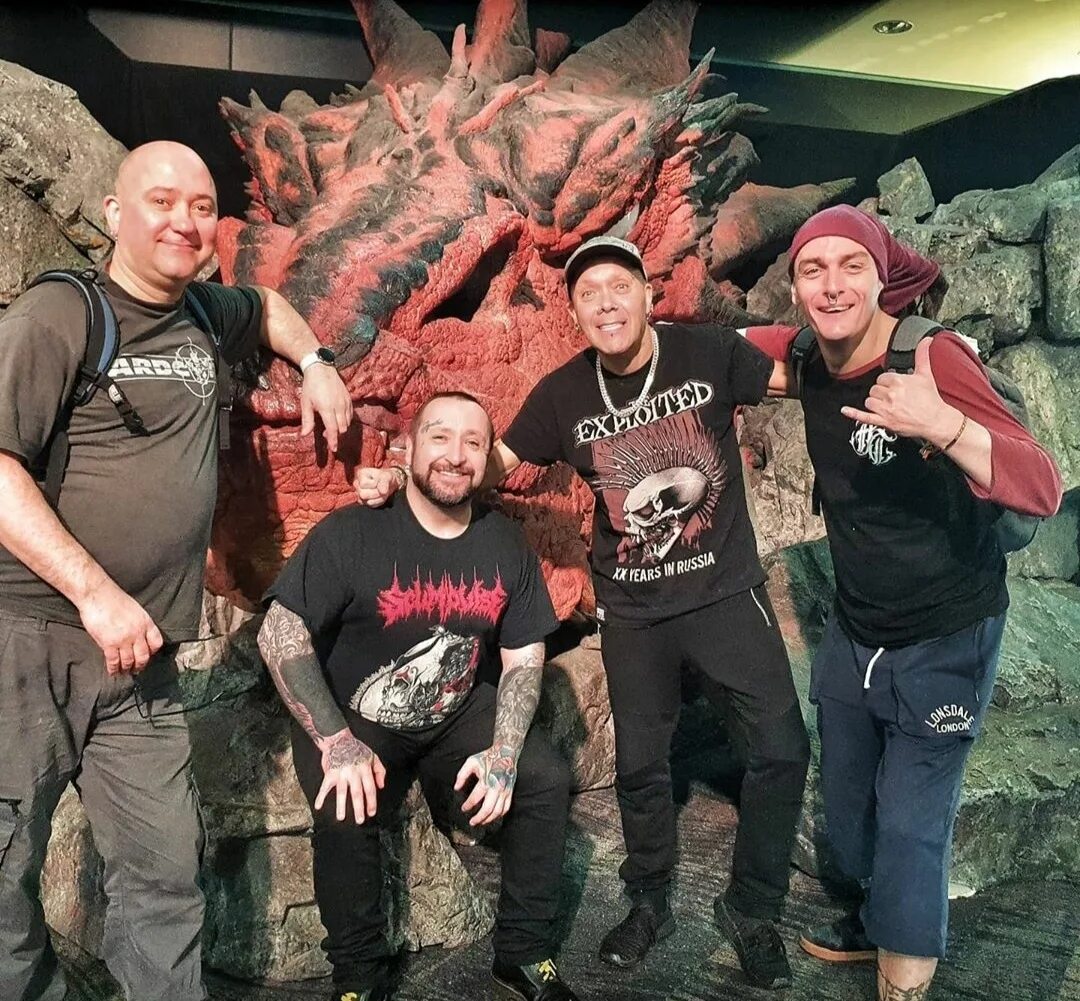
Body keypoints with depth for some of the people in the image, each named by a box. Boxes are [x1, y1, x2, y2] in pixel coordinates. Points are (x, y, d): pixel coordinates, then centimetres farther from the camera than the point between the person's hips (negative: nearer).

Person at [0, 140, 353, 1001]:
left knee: (165, 875, 4)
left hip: (141, 655, 5)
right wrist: (95, 591, -21)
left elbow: (267, 304, 37)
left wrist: (316, 365, 23)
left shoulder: (204, 316, 13)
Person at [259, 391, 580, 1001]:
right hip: (355, 718, -3)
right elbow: (280, 636, -18)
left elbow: (524, 661, 0)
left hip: (460, 713, 4)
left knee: (547, 780, -14)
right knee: (346, 808, -29)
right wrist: (334, 740, -26)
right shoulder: (351, 534, -18)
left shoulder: (507, 546, -4)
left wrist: (504, 750, -16)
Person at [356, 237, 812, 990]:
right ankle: (650, 904, 38)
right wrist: (401, 478, -9)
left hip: (726, 590, -1)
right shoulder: (564, 394, -6)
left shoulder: (711, 352, -11)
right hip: (633, 611, 1)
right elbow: (492, 463, 3)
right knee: (640, 764, 13)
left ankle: (752, 909, 23)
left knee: (781, 748, 0)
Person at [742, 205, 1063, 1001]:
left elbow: (1042, 490, -31)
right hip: (853, 630, 6)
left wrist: (942, 425, -47)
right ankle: (879, 922, 48)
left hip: (946, 640, -6)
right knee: (846, 804, 21)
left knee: (911, 823, 0)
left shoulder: (933, 357, -23)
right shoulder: (808, 360, -7)